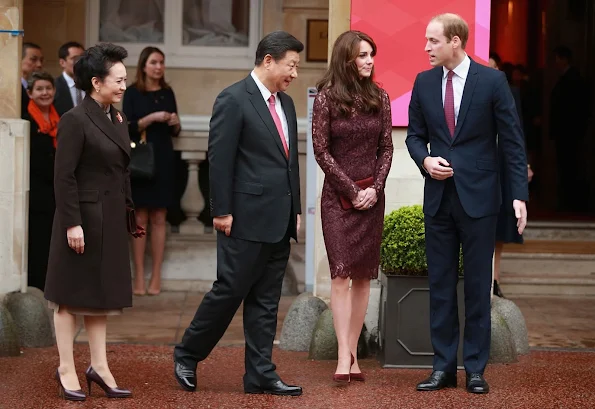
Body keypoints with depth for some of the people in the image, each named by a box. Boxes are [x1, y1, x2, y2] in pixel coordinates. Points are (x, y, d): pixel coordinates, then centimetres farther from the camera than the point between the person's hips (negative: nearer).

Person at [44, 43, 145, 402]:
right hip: (84, 216, -8)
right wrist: (72, 223, -19)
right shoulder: (75, 120, -13)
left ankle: (99, 367, 17)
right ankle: (67, 369, 9)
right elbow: (64, 176, -16)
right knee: (73, 294, 2)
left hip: (111, 220, 8)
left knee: (102, 293, 11)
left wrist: (131, 214, 12)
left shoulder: (119, 120, 10)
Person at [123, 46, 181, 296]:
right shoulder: (132, 93, 0)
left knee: (159, 219, 3)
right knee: (140, 219, -2)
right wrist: (151, 118, -19)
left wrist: (175, 123, -6)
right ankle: (139, 276, 2)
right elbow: (127, 128, -8)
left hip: (163, 160, 3)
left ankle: (156, 276, 7)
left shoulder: (167, 93, 10)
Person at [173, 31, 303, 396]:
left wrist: (295, 211, 16)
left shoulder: (286, 103, 15)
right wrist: (222, 212, -15)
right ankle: (187, 355, 16)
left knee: (266, 301, 8)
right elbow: (220, 160, -12)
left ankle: (261, 374, 11)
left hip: (279, 222, 8)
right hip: (246, 218, -8)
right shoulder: (234, 100, -9)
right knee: (229, 291, -2)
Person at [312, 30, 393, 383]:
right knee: (342, 273, -10)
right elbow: (321, 151, -5)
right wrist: (353, 191, -8)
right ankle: (343, 358, -12)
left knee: (363, 275, 4)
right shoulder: (327, 98, -4)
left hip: (372, 196, 4)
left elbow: (386, 147, 8)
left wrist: (375, 189, -5)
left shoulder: (380, 98, 6)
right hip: (338, 195, -3)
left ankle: (353, 354, 8)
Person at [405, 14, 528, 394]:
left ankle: (476, 369, 10)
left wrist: (520, 195, -11)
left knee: (478, 285, 3)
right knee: (440, 284, 7)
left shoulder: (492, 81, -6)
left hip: (479, 197, -3)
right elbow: (415, 134, 14)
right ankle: (443, 367, 14)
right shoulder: (424, 82, 5)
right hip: (438, 198, 4)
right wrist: (424, 160, -8)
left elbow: (513, 141, -5)